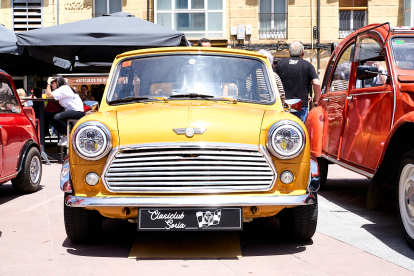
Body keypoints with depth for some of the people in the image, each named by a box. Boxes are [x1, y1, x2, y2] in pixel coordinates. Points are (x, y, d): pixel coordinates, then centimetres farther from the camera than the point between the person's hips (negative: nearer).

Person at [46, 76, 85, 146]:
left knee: (57, 117, -27)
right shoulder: (62, 89, 20)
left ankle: (66, 136, -10)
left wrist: (49, 83, -8)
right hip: (70, 111, 11)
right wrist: (49, 83, 14)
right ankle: (63, 135, 11)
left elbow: (49, 95, -17)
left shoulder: (64, 88, -13)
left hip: (78, 111, -11)